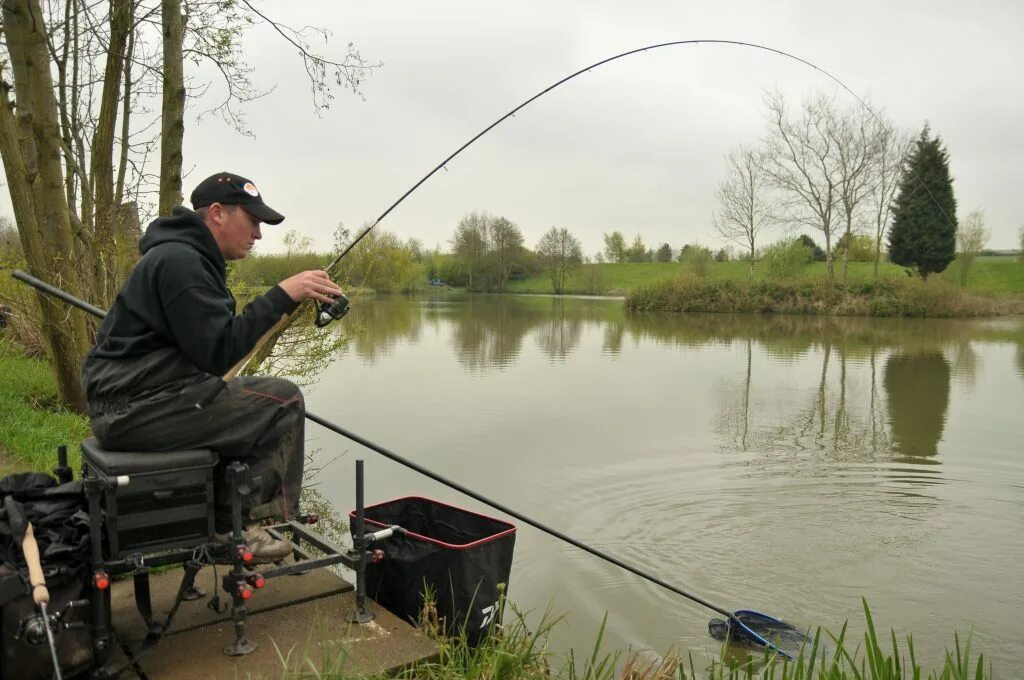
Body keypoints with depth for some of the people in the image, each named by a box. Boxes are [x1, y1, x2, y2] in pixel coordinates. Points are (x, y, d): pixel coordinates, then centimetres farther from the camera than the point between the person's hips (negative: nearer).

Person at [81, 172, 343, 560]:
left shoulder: (188, 256, 17)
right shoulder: (179, 260, -16)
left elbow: (214, 341, 17)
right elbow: (218, 353, -24)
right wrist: (283, 295, -23)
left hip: (132, 400, 11)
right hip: (136, 408, -11)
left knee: (249, 410, 20)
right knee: (283, 403, -9)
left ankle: (228, 523, 19)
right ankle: (234, 527, 3)